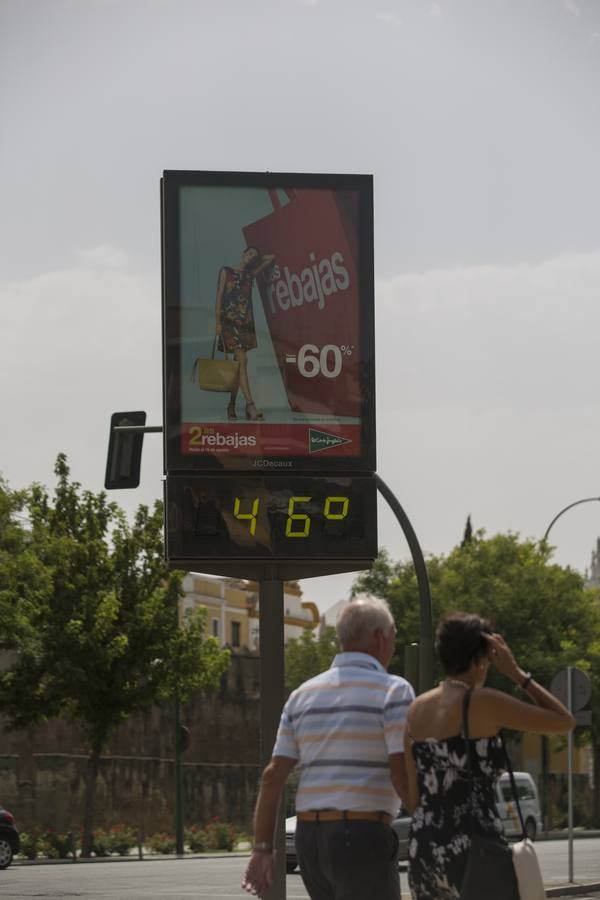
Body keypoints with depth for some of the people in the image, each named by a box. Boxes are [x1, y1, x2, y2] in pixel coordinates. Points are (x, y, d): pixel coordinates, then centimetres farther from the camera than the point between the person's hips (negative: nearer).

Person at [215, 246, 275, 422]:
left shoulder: (250, 275, 16)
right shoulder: (226, 272, 4)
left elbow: (271, 258, 24)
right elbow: (219, 296, -1)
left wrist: (254, 260, 24)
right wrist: (217, 321, -8)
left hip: (245, 321, 5)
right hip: (230, 320, -5)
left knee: (238, 364, 5)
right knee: (242, 361, -16)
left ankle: (231, 405, 12)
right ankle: (250, 405, -25)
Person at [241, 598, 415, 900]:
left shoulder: (303, 695, 13)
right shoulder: (392, 691, -6)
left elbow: (273, 775, 7)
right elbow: (403, 773, -15)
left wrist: (262, 849, 7)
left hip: (310, 840, 7)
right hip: (363, 840, -7)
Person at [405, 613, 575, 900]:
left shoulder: (417, 708, 10)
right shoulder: (484, 702, -10)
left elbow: (413, 794, 14)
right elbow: (564, 722, -3)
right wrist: (516, 672, 2)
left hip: (426, 853, 7)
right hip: (476, 854, -7)